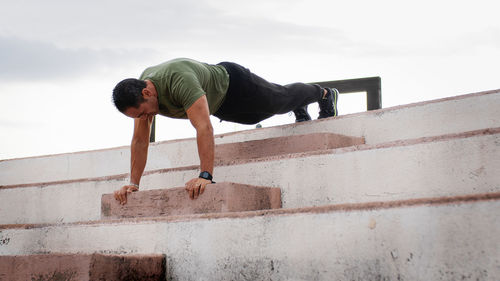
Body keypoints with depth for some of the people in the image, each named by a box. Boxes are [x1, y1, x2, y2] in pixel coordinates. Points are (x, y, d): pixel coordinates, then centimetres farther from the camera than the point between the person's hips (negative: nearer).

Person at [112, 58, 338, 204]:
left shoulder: (180, 81, -49)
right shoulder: (139, 95, -24)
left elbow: (204, 127, -55)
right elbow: (140, 140, -16)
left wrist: (205, 176, -59)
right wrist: (133, 183, -19)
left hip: (233, 84, -6)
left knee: (282, 100, 22)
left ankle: (324, 95, 52)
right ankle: (300, 111, 64)